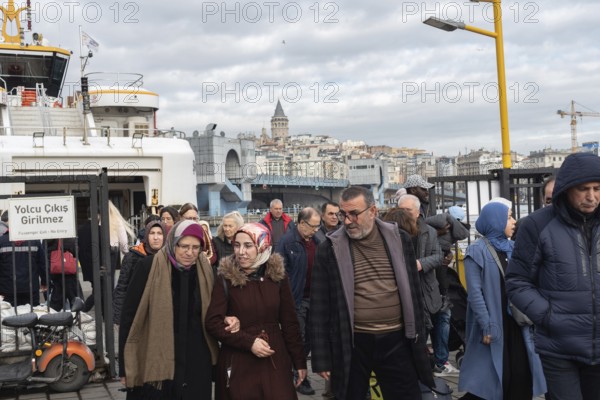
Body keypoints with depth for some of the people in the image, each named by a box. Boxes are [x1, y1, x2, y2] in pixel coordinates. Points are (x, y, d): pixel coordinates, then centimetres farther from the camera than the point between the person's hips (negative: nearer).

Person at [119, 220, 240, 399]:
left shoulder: (205, 270, 0)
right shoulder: (148, 267, -12)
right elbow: (130, 316, -7)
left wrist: (226, 321, -6)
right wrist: (126, 367, -6)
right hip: (154, 365, -3)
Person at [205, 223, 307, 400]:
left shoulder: (277, 275, -1)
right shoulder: (225, 278, -7)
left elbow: (289, 321, 3)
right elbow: (213, 322, -10)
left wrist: (299, 361, 4)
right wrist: (248, 342, -17)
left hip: (275, 360, 2)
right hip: (238, 363, -2)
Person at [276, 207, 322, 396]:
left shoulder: (315, 241, 8)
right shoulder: (287, 242, -14)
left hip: (313, 296, 7)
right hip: (296, 298, -6)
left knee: (310, 338, 14)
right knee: (298, 339, 4)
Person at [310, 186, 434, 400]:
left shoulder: (399, 240, 0)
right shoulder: (330, 249, -6)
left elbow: (413, 292, 9)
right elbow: (320, 306, -3)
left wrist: (419, 339, 10)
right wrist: (322, 357, -4)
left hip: (396, 341, 2)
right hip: (351, 344, -1)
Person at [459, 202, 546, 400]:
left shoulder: (513, 248, 8)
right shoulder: (477, 251, -11)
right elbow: (475, 292, -15)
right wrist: (487, 327, -19)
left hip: (516, 322, 6)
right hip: (493, 325, -6)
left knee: (522, 375, 7)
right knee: (496, 376, 1)